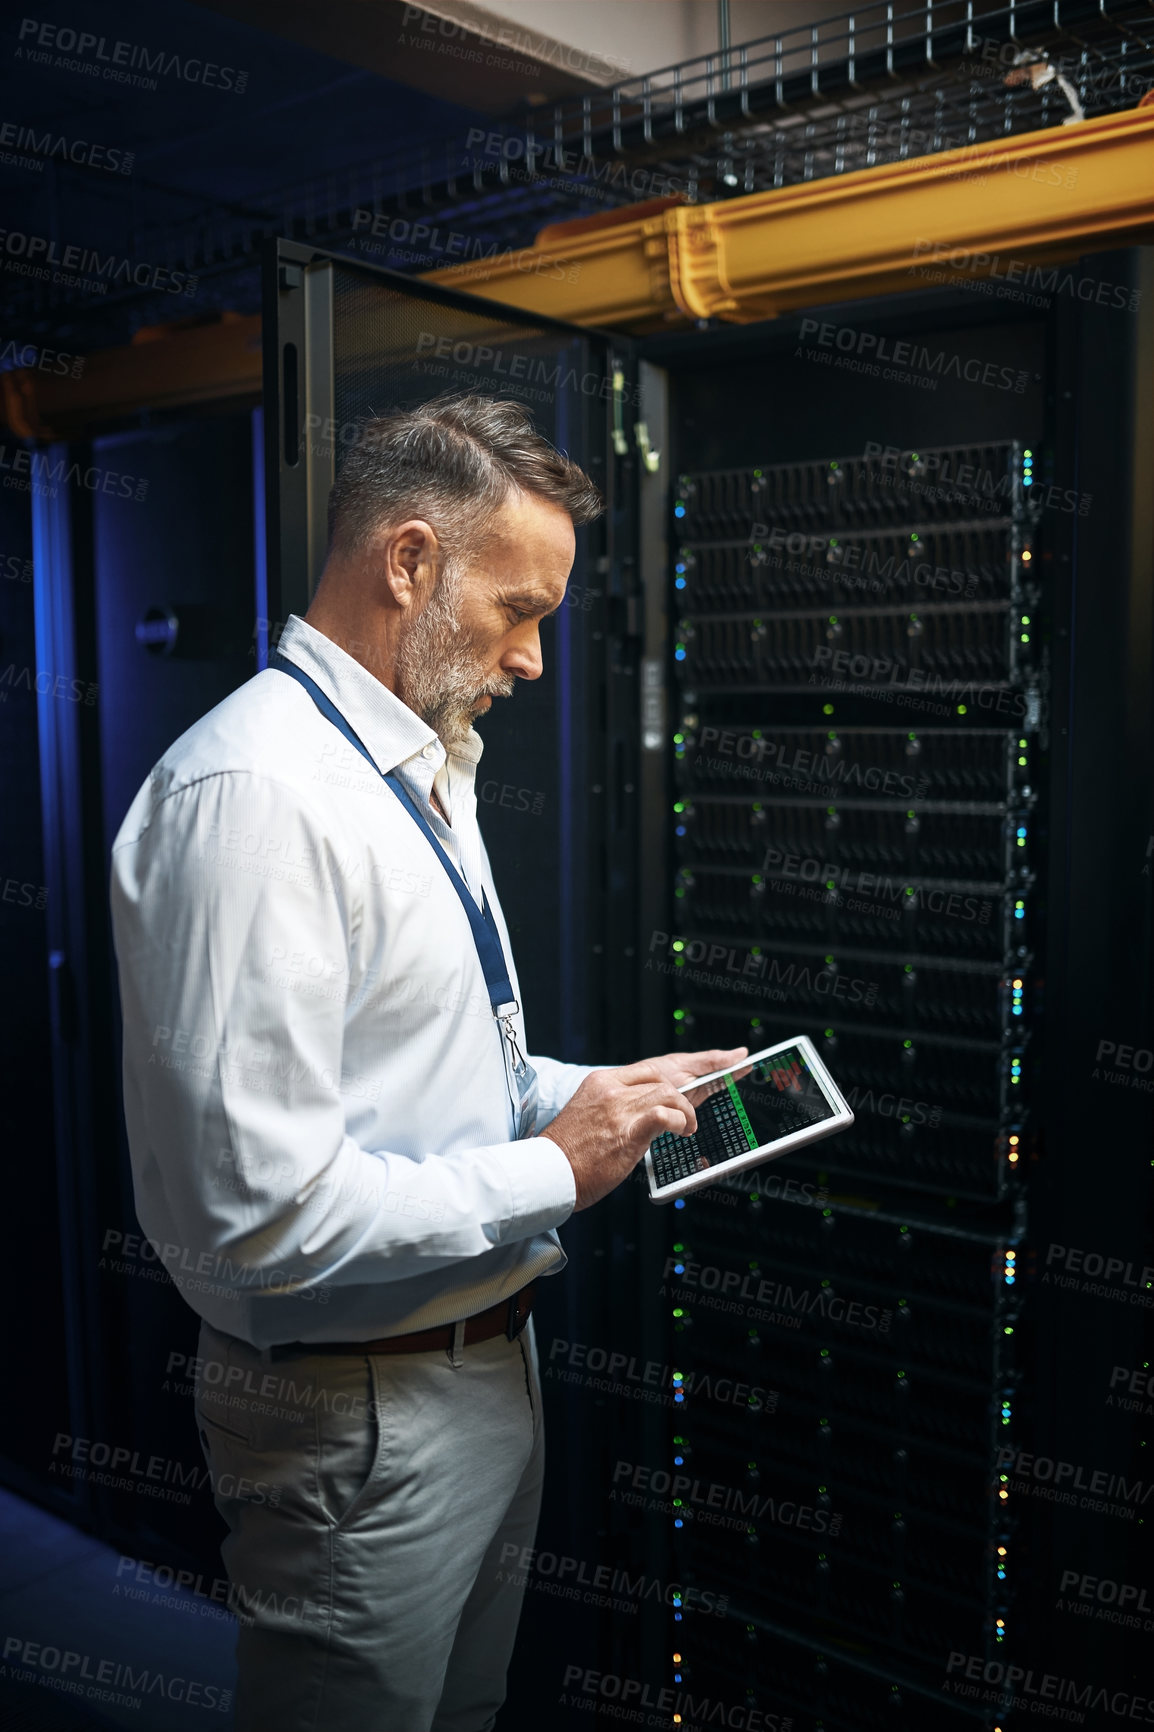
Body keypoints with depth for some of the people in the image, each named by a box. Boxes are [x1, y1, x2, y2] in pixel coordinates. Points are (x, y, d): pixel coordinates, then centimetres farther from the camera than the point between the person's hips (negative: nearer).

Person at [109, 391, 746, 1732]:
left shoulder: (425, 776, 9)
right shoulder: (254, 792, -24)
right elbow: (262, 1213, -28)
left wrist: (596, 1094, 3)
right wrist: (551, 1170, -19)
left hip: (485, 1364, 9)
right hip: (358, 1420, -9)